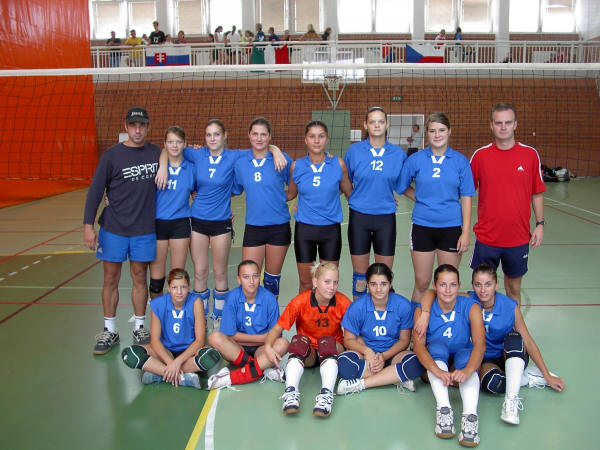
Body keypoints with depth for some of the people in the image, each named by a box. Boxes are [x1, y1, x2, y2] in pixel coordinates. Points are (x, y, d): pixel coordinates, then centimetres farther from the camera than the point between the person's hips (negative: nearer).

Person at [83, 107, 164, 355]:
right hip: (113, 228, -1)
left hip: (144, 229, 1)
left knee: (139, 278, 9)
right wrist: (88, 226, -10)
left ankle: (139, 328, 22)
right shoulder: (112, 155, -4)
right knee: (111, 278, 6)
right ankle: (109, 331, 19)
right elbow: (95, 190, -4)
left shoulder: (156, 153, 3)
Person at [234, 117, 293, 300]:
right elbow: (234, 191, 13)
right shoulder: (240, 162, 3)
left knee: (272, 278, 11)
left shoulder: (282, 159, -4)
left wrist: (280, 198, -6)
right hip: (253, 227, 2)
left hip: (278, 226, -1)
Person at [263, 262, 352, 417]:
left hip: (332, 351, 0)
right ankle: (291, 392, -48)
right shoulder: (300, 301, -13)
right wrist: (268, 346, -30)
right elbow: (277, 328, -11)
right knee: (299, 340, -33)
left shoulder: (343, 303, -11)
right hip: (306, 353, 0)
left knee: (327, 342, -34)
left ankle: (326, 394, -50)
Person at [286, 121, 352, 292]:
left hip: (331, 229, 0)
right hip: (304, 229, 0)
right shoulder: (297, 166, -1)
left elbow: (349, 193, 8)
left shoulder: (338, 164, -3)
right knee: (305, 284, 8)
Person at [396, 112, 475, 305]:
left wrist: (466, 232, -5)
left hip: (451, 228, 0)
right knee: (421, 283, 6)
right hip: (422, 227, 0)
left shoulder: (460, 161, 0)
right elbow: (400, 187, 12)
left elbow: (466, 198, 0)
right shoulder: (415, 159, 1)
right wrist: (420, 199, 1)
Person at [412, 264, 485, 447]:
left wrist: (468, 370, -45)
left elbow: (480, 343, -25)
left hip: (461, 361, 0)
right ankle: (443, 409, -41)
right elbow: (418, 344, -26)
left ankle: (470, 415, -47)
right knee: (437, 345, -31)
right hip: (434, 361, 0)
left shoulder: (471, 307, -12)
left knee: (465, 354, -32)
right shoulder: (423, 309, -12)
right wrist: (437, 370, -45)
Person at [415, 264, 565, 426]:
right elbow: (431, 293, -18)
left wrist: (547, 375, -5)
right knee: (492, 383, -35)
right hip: (485, 360, 0)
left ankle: (511, 400, -35)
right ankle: (531, 378, -7)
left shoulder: (510, 306, -12)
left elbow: (528, 342, -6)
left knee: (514, 338, -34)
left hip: (512, 357, 0)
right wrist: (425, 314, -37)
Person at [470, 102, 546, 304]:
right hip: (486, 236, 0)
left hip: (518, 238, 1)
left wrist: (540, 224, 1)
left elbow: (537, 193, 7)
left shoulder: (530, 154, -1)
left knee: (514, 288, 13)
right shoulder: (480, 155, -2)